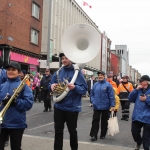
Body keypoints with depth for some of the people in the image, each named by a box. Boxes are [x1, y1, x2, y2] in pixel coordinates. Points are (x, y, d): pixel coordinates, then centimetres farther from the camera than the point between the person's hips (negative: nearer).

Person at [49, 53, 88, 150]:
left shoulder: (77, 72, -8)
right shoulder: (58, 72, 4)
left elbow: (84, 89, -11)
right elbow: (51, 84, 12)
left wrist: (75, 87, -29)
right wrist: (52, 85, -11)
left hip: (72, 107, -3)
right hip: (59, 106, 3)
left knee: (72, 130, 14)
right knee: (58, 130, 8)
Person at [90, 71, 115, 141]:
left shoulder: (108, 85, -6)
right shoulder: (95, 84, 4)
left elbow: (111, 96, -9)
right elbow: (92, 94, 13)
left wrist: (112, 105, -13)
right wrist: (93, 101, -1)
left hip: (105, 106, -2)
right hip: (96, 106, 2)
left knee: (104, 121, 11)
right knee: (95, 121, 0)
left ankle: (103, 134, 24)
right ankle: (93, 135, 4)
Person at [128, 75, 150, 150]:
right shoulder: (139, 90, 7)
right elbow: (130, 99, 2)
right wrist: (136, 89, -10)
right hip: (136, 116, 5)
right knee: (134, 132, 18)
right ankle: (138, 142, 47)